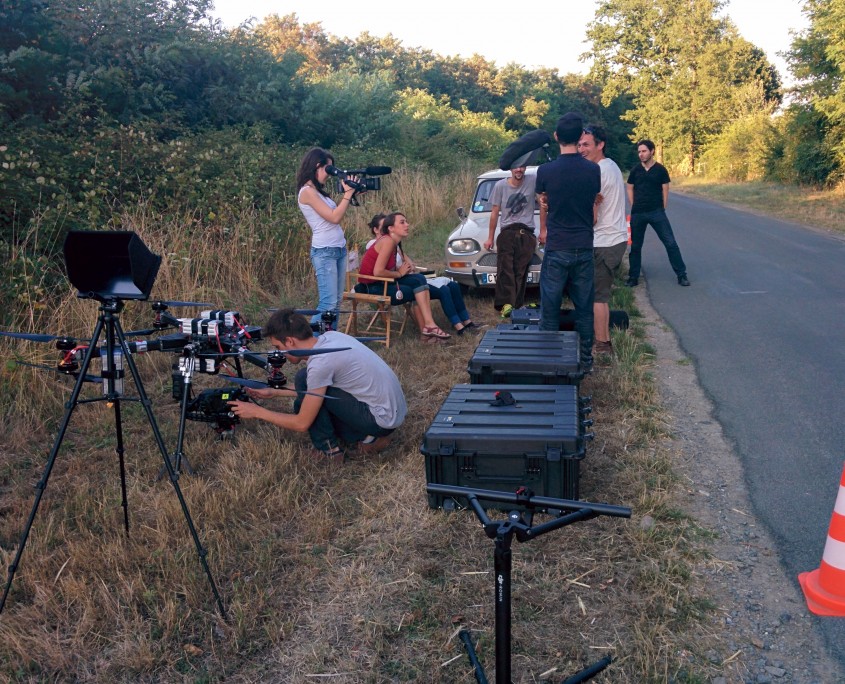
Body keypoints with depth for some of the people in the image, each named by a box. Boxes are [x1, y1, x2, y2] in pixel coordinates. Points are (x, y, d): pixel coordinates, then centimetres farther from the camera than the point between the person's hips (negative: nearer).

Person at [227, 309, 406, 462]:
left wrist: (257, 412, -2)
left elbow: (302, 424, -12)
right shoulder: (329, 337, 3)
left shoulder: (320, 362, -21)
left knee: (304, 380, -10)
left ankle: (329, 449, 1)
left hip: (383, 418, -9)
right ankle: (368, 436, 11)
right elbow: (309, 389, 20)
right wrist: (275, 392, 20)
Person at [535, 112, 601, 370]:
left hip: (556, 249, -2)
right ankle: (586, 358, 20)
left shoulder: (545, 170, -9)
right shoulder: (593, 170, -4)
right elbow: (594, 205, 11)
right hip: (584, 248, 2)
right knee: (584, 306, 12)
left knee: (550, 306, 7)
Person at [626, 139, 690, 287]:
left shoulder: (660, 169, -1)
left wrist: (662, 209, 0)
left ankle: (681, 275, 2)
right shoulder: (635, 170, 5)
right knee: (635, 246, 8)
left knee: (671, 243, -5)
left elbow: (665, 190, 3)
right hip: (637, 214, 2)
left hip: (656, 212, -2)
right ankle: (633, 277, 19)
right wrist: (634, 208, 5)